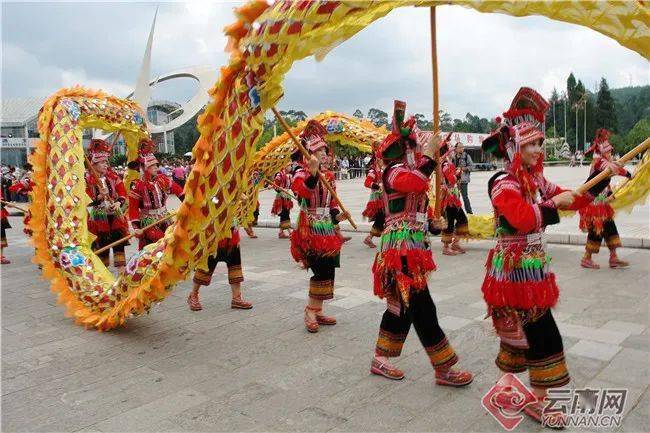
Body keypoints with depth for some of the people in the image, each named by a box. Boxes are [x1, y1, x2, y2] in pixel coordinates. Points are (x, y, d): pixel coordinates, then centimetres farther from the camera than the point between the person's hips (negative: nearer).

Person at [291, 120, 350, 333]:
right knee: (322, 271, -13)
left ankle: (317, 311, 21)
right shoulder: (301, 174, -9)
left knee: (328, 271, 8)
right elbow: (303, 191, -32)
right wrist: (313, 173, -47)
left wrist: (337, 215, -1)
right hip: (311, 229, -7)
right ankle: (311, 311, 4)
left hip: (328, 228, 7)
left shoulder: (329, 175, 12)